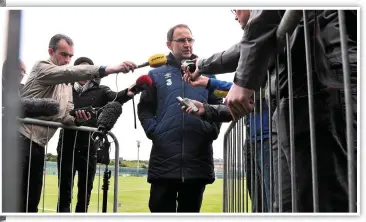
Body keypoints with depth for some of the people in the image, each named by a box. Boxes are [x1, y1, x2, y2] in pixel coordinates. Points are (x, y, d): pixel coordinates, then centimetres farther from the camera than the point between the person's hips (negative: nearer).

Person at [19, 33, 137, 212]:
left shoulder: (67, 86, 20)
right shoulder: (42, 67, -4)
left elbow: (65, 117, 12)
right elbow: (70, 72, -24)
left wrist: (76, 118, -14)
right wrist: (109, 69, -36)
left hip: (38, 143, 8)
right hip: (21, 137, -8)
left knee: (32, 200, 9)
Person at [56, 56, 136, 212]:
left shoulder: (100, 91, 5)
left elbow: (116, 97, -14)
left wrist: (128, 92, -37)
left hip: (89, 147, 0)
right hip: (67, 146, 0)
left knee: (85, 192, 8)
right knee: (64, 190, 4)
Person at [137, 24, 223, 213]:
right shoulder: (157, 74, 12)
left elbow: (217, 107, 10)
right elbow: (144, 109, 6)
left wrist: (212, 130, -4)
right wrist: (153, 131, -8)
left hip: (198, 158, 1)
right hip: (164, 158, -1)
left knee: (191, 211, 10)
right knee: (161, 210, 4)